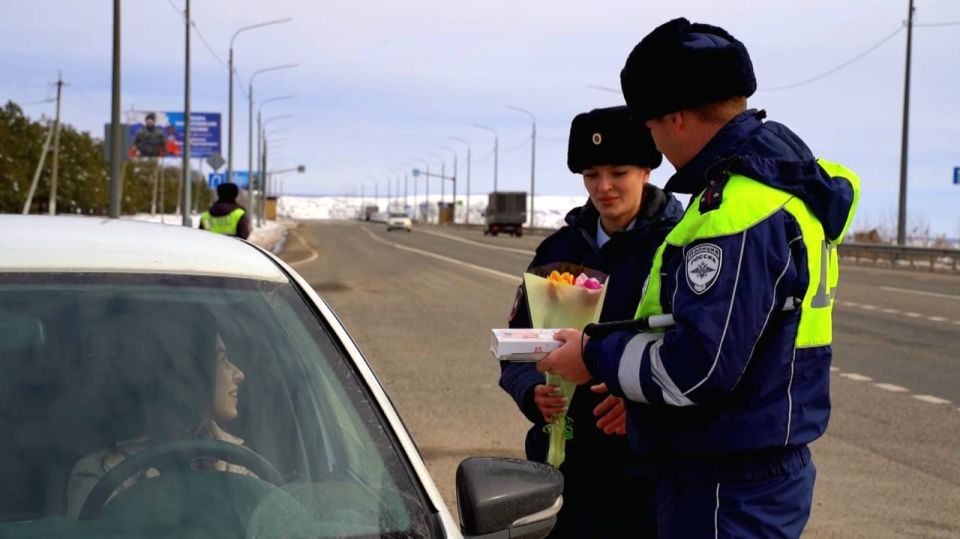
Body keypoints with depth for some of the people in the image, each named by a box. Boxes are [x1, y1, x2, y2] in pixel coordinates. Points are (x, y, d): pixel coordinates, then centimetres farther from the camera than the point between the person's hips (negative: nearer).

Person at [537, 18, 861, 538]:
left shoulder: (737, 207, -23)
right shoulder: (779, 179, 10)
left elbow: (700, 366, -26)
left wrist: (597, 359, -11)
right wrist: (638, 399, 14)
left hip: (728, 491, -10)